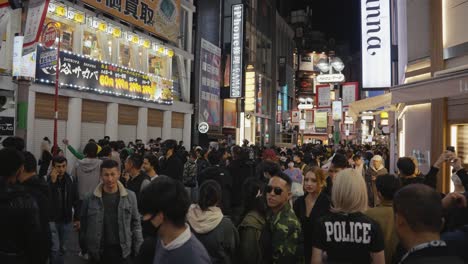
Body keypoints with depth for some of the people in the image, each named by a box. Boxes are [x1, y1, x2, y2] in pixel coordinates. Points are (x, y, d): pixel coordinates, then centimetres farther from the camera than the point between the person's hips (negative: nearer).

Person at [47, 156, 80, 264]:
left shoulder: (70, 180, -2)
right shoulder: (47, 179, -11)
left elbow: (75, 200, 5)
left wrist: (77, 217, 6)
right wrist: (52, 181, -29)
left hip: (66, 220, 3)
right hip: (51, 220, -3)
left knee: (62, 248, 15)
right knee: (55, 248, -5)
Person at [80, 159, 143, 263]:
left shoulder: (130, 196, -7)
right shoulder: (90, 199, -8)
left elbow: (136, 223, 1)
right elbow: (84, 225, 4)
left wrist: (138, 248, 0)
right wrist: (86, 248, 4)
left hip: (122, 251, 0)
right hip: (98, 252, 0)